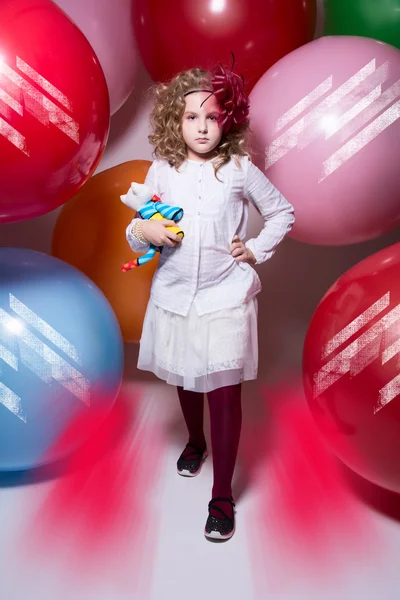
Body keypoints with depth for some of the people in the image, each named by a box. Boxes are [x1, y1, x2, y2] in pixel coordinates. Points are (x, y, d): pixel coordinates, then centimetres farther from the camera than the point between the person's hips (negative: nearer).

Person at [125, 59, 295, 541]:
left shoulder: (240, 169, -4)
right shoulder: (161, 170, 0)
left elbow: (283, 213, 8)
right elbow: (138, 236, 4)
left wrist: (256, 250, -3)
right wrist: (142, 232, -18)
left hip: (226, 297, -2)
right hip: (174, 296, 3)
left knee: (224, 392, -1)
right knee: (185, 381, 20)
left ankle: (222, 495, 15)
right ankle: (196, 441, 51)